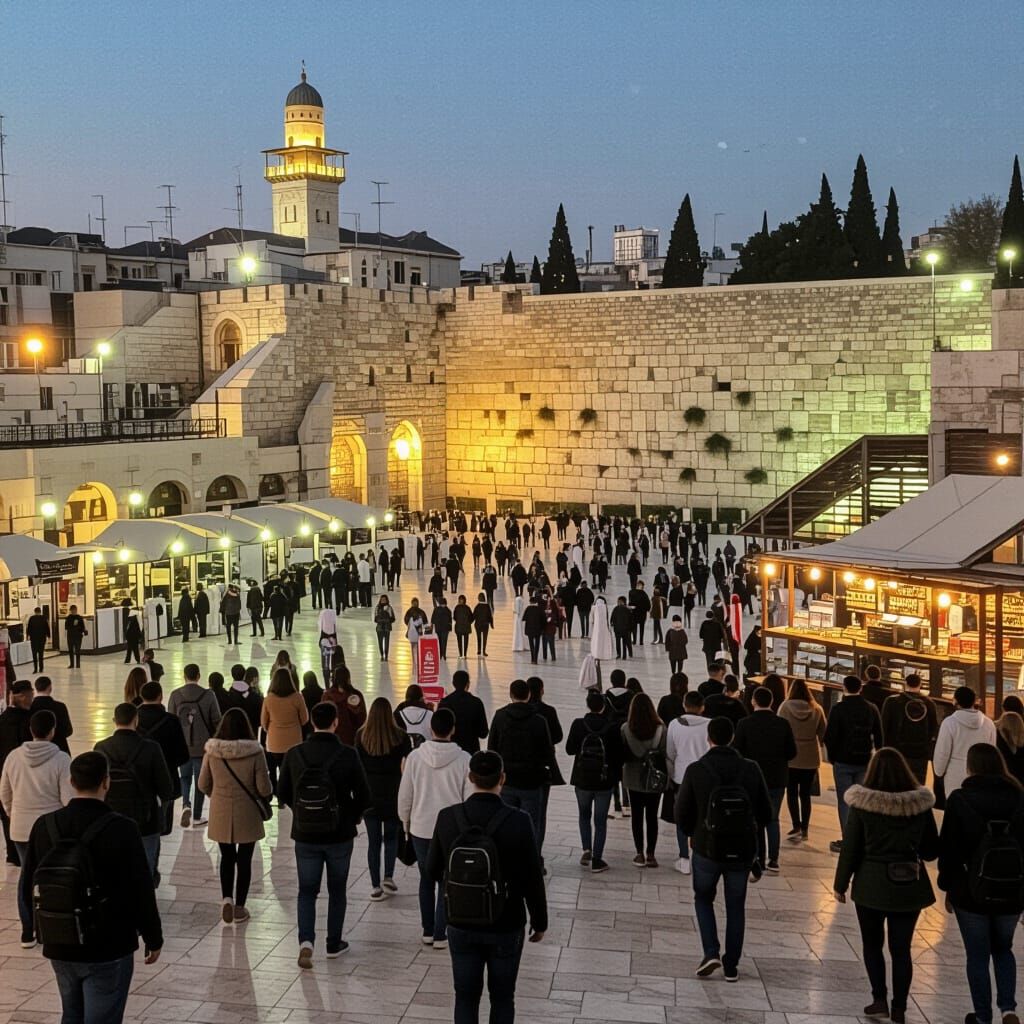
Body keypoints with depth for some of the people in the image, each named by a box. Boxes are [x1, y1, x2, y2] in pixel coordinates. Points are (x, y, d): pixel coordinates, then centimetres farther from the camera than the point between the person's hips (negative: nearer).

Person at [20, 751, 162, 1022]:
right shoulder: (121, 829, -18)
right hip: (108, 949, -5)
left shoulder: (44, 826, -4)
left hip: (59, 946, 5)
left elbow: (28, 890, 5)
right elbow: (142, 891, -14)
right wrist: (154, 938, 1)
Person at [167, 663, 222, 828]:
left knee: (185, 777, 18)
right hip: (203, 746, -1)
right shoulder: (208, 695, -10)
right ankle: (197, 817, 16)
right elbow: (217, 721, -6)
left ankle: (186, 804, -7)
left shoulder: (175, 695, -7)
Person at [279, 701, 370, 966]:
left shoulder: (294, 754, -8)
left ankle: (306, 940, -6)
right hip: (340, 835, -1)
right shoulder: (347, 755, -14)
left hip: (305, 835, 1)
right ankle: (334, 944, 25)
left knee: (307, 891, 12)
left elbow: (282, 793, 1)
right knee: (337, 890, 16)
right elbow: (363, 796, -10)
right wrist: (352, 817, 10)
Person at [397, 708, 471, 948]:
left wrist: (406, 820, 15)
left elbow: (404, 795, -1)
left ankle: (428, 931, 22)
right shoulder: (463, 759, -12)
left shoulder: (415, 757, -8)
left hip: (421, 828, 2)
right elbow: (469, 797, -5)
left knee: (426, 879, 18)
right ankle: (440, 935, 10)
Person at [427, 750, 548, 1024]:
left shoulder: (447, 818, -12)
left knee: (466, 998, 15)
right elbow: (532, 878, -11)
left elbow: (433, 869, 1)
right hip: (506, 927, -2)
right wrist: (540, 921, 4)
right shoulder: (518, 822, -19)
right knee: (502, 998, 14)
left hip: (461, 926, 2)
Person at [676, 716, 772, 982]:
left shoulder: (696, 770, -12)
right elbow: (765, 814, 0)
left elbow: (681, 814, -7)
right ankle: (731, 966, 18)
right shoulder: (751, 770, -7)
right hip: (742, 850, 2)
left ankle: (711, 952, 4)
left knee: (703, 899, 20)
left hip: (707, 849, -1)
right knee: (736, 907, 15)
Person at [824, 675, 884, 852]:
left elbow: (829, 737, -12)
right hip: (864, 762, 4)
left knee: (845, 801, 2)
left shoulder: (838, 709, -11)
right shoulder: (872, 709, 2)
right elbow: (879, 737, 4)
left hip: (843, 762, -4)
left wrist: (832, 756, 2)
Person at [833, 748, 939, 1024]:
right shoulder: (921, 804, -5)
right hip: (909, 885, 2)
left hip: (871, 884, -2)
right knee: (901, 948, 11)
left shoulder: (862, 804, -11)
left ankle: (880, 1000, 10)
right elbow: (932, 850, 3)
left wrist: (841, 883, 5)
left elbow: (850, 848, -6)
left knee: (872, 944, 16)